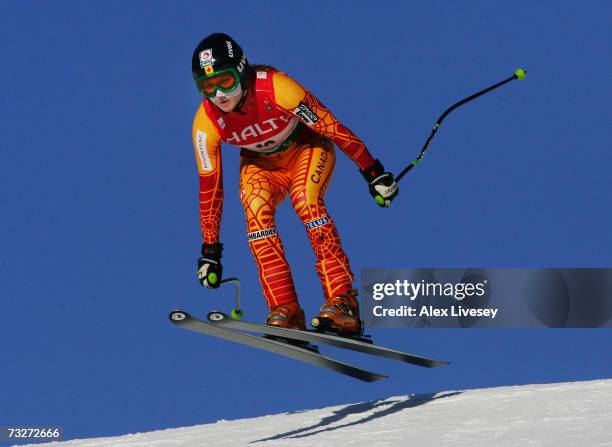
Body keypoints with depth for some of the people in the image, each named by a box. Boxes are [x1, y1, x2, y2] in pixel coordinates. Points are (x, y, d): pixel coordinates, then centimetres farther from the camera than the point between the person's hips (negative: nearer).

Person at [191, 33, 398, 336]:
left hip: (307, 147, -3)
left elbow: (333, 127, -26)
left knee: (305, 200, -31)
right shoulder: (206, 123, -24)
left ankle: (343, 300, -31)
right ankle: (284, 311, -29)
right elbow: (209, 187, -12)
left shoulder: (276, 88, -35)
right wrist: (210, 250, -9)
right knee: (256, 208, -28)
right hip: (261, 165, 3)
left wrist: (374, 173, -22)